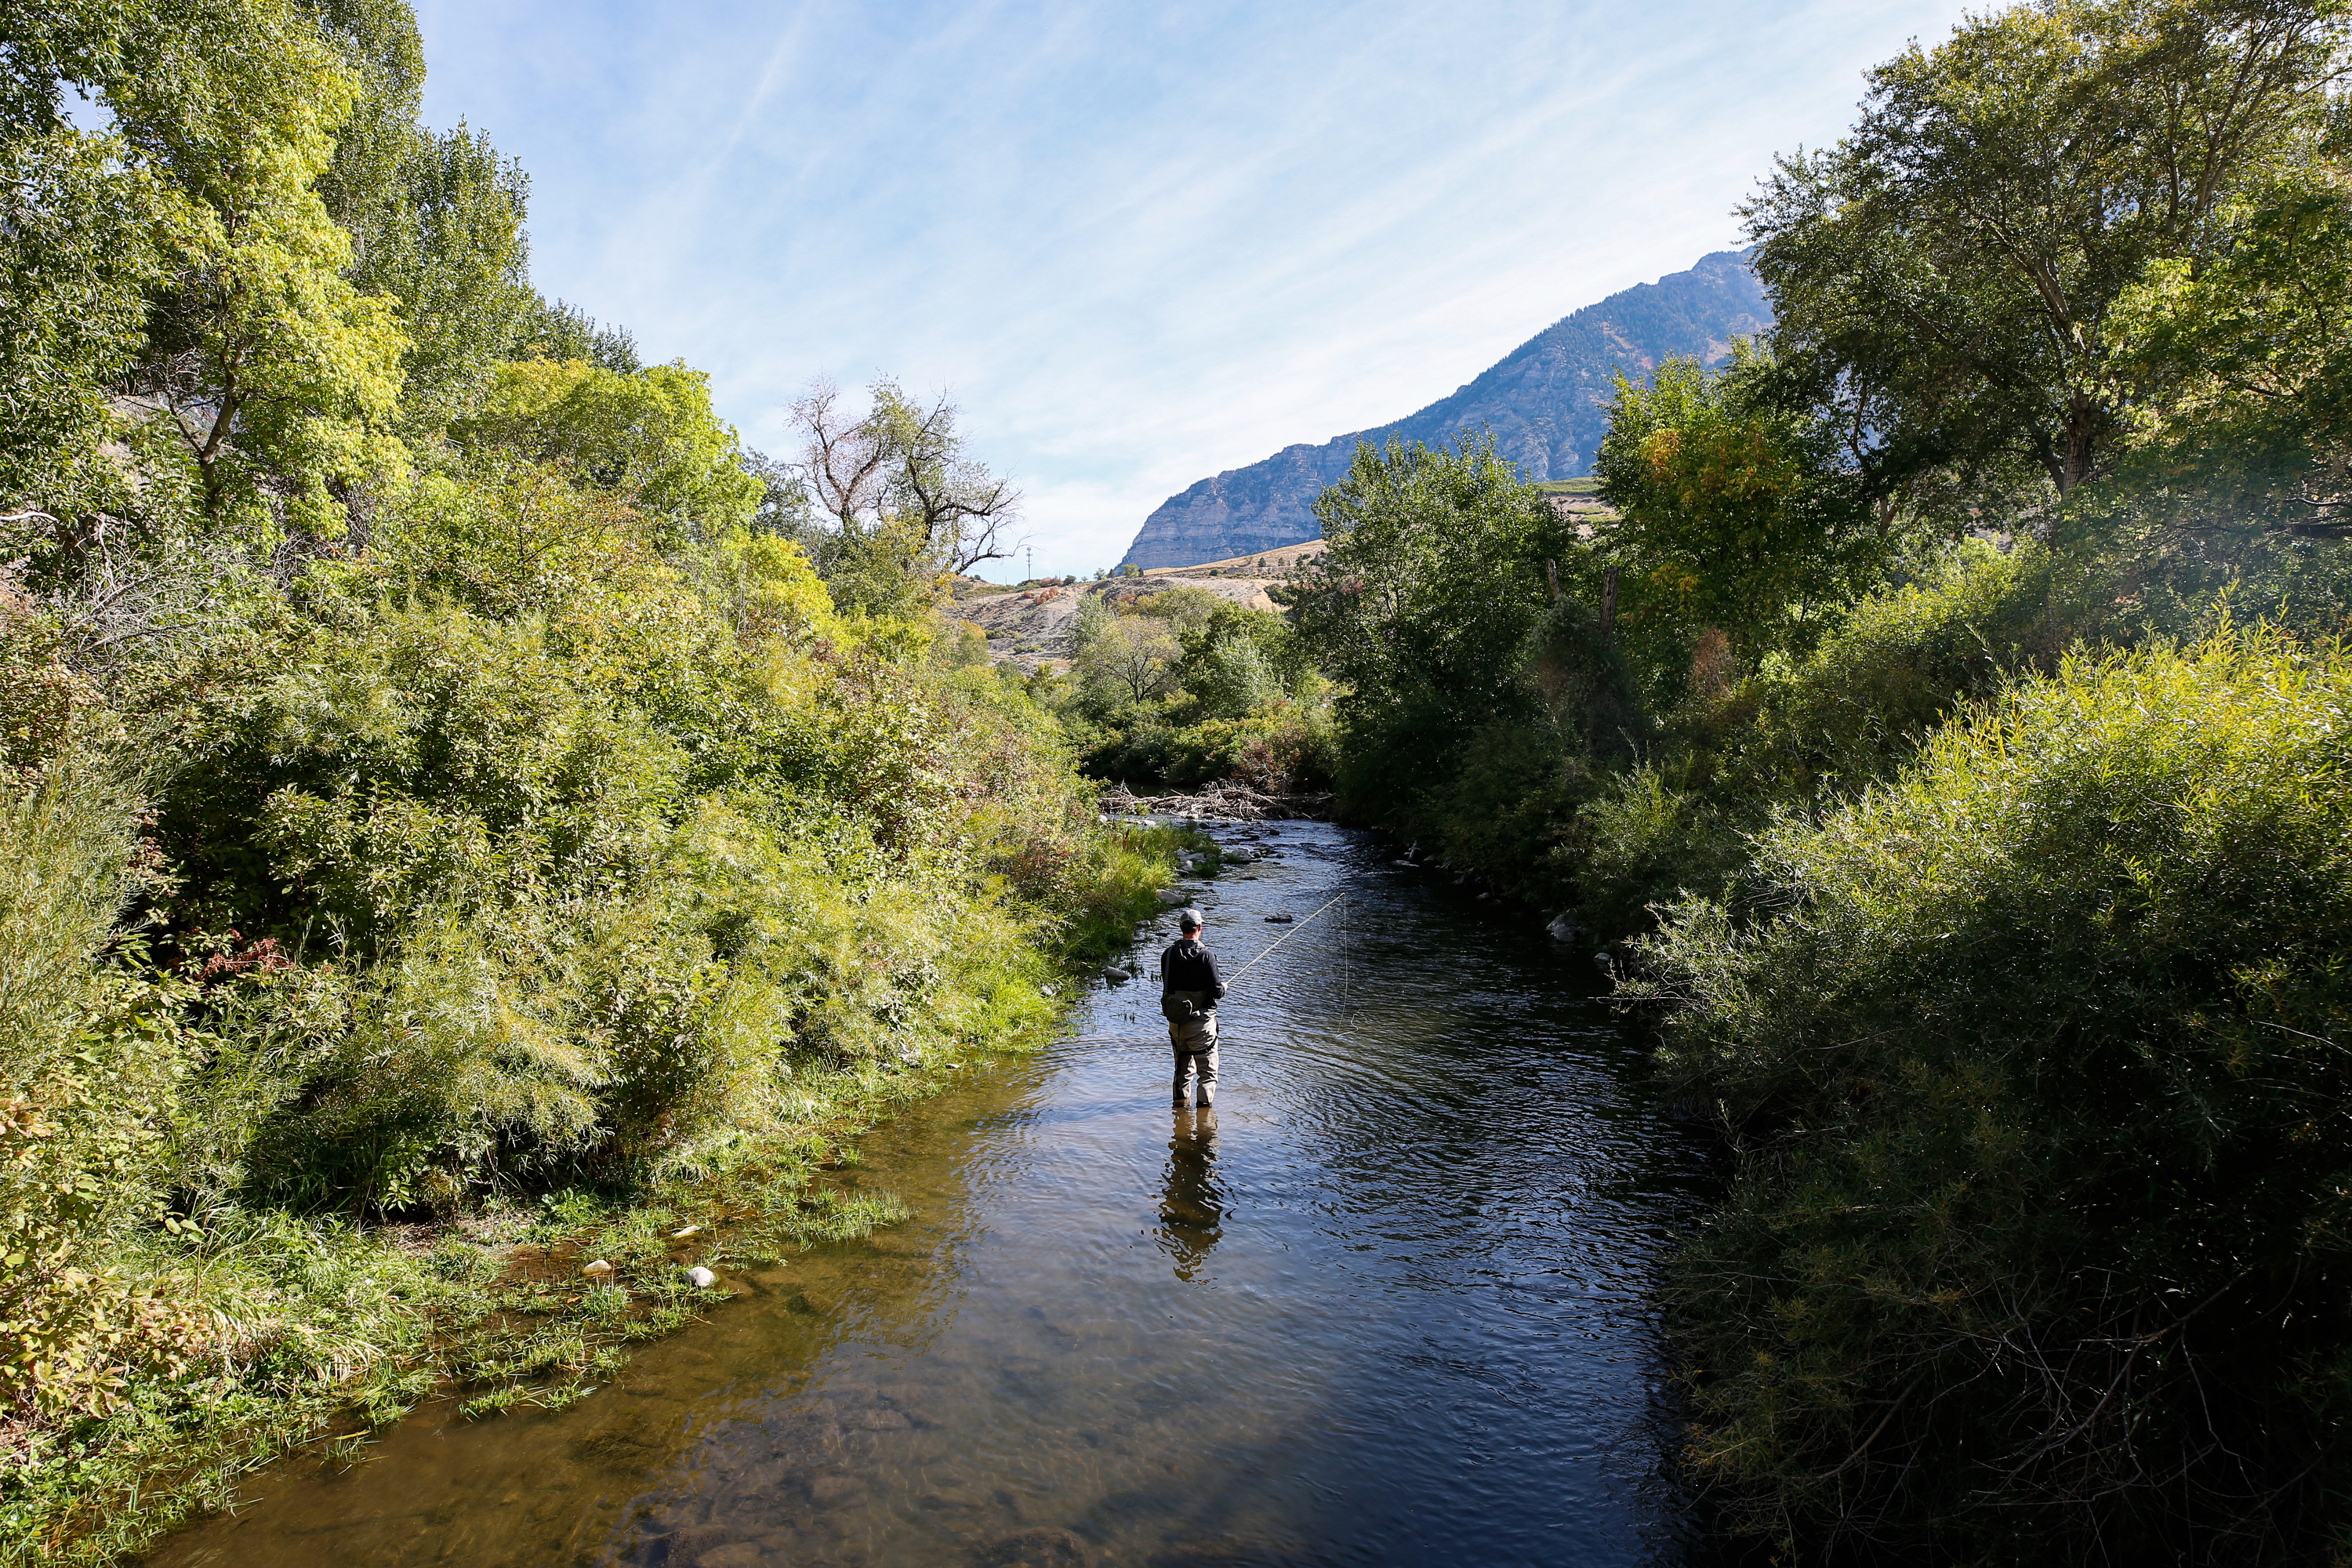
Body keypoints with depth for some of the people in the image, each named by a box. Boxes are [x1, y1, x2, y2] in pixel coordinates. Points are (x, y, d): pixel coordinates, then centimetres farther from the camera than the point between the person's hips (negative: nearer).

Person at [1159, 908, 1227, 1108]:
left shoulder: (1168, 954, 0)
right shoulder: (1205, 956, -16)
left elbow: (1167, 986, 8)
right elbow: (1216, 991, -15)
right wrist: (1223, 986, 7)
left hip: (1175, 1019, 5)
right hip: (1200, 1021, -5)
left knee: (1183, 1066, 21)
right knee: (1207, 1070, 5)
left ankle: (1181, 1101, 27)